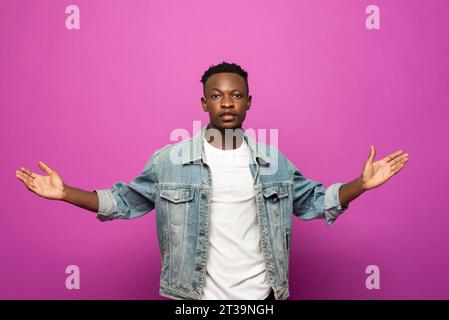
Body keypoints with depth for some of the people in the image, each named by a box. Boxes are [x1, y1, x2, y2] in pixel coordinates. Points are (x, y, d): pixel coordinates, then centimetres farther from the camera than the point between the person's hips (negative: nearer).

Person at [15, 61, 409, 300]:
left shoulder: (273, 162, 1)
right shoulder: (169, 160, -5)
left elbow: (313, 201, 10)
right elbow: (126, 200, 4)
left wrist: (361, 183, -2)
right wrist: (65, 192, -6)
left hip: (261, 295, 2)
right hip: (194, 296, -1)